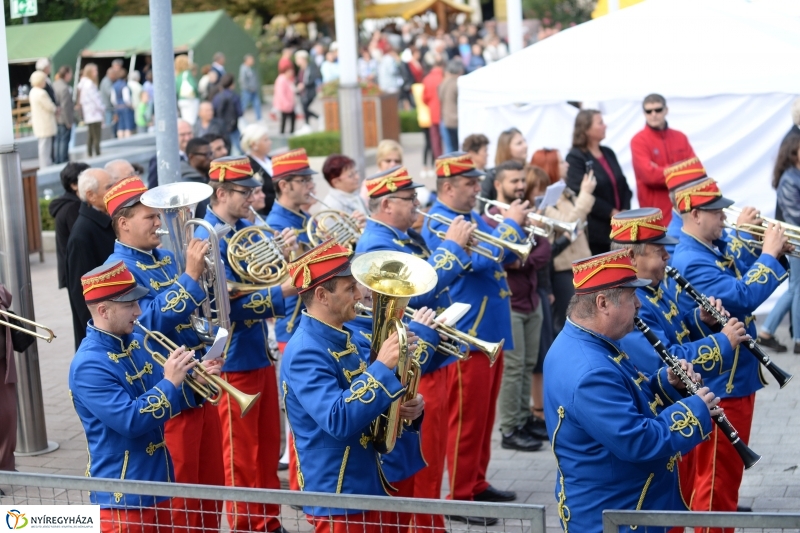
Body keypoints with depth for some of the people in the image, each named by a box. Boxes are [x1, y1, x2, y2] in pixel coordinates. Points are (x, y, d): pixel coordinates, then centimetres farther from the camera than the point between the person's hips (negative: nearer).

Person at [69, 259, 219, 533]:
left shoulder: (137, 343, 6)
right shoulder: (89, 365, -21)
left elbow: (166, 399, 15)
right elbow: (131, 421, -28)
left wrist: (196, 382, -3)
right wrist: (170, 382, -23)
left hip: (159, 482, 8)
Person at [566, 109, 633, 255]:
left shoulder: (608, 153, 16)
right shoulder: (575, 158, -7)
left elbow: (623, 186, 15)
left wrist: (625, 211, -3)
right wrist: (611, 213, -15)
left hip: (618, 227, 7)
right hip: (594, 230, -7)